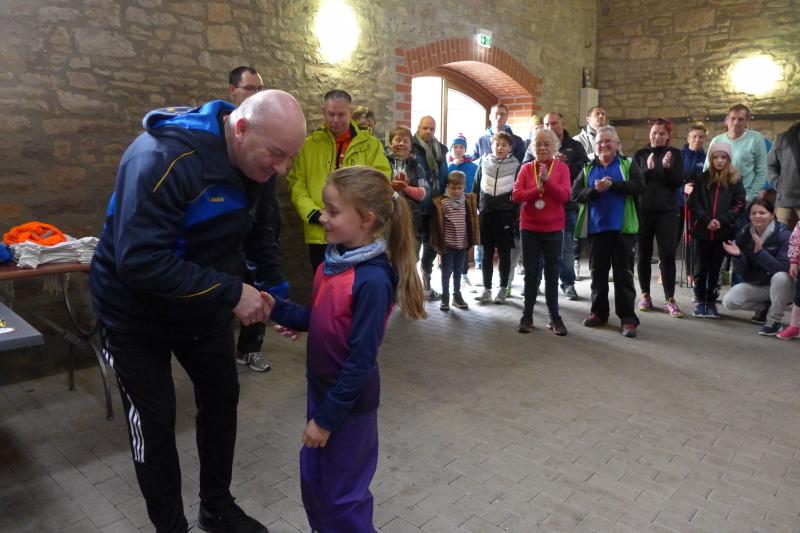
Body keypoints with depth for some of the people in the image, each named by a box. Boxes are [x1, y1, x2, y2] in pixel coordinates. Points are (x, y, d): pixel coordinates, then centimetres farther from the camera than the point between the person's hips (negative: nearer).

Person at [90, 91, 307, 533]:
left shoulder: (255, 163, -8)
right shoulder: (163, 157, -33)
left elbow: (255, 235, 5)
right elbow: (139, 261, -38)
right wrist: (231, 292, -36)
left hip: (205, 307, 7)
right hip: (135, 311, -6)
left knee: (222, 398, 14)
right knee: (155, 420, 5)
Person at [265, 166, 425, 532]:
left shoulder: (372, 280, -27)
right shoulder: (331, 262, -1)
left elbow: (361, 359, -24)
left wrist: (327, 417, -17)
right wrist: (279, 309, -8)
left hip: (350, 402, -8)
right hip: (320, 387, 8)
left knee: (343, 495, 13)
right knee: (313, 481, 26)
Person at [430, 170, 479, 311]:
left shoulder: (467, 201, 3)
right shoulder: (442, 202, -11)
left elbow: (471, 222, 11)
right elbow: (437, 224, -9)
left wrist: (470, 241, 9)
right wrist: (439, 243, -10)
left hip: (462, 243, 4)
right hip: (448, 244, -4)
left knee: (458, 272, 15)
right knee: (446, 272, 6)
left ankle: (457, 295, 27)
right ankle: (445, 297, 17)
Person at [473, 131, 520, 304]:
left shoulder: (515, 166, 1)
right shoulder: (484, 163, 7)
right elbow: (476, 188, 10)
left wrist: (517, 215, -5)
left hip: (505, 214, -2)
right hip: (486, 213, 2)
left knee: (504, 253, 4)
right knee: (487, 253, 6)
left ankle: (502, 289, 13)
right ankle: (487, 289, 13)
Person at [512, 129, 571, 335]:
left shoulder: (562, 168, 0)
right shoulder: (526, 168, 2)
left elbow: (564, 196, -12)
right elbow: (516, 195, -7)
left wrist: (547, 180, -23)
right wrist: (537, 189, -17)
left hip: (553, 229, -1)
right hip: (529, 228, 1)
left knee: (552, 273, 6)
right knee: (530, 273, 7)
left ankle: (554, 317, 15)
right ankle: (527, 316, 16)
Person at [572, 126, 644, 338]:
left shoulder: (628, 164, 4)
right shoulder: (588, 168, 11)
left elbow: (639, 187, -11)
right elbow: (575, 194, 1)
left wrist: (612, 184, -17)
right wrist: (594, 190, -16)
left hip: (622, 228, -3)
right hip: (596, 227, 3)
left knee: (623, 273, -1)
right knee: (598, 272, 11)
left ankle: (628, 318, 3)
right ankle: (599, 312, 23)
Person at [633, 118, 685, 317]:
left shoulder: (675, 154, 6)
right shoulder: (640, 154, 7)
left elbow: (677, 183, -2)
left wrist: (667, 167, -19)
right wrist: (648, 169, -18)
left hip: (667, 211, -1)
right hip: (643, 211, 1)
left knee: (667, 255, -4)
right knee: (644, 254, 6)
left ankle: (670, 300, 0)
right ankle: (645, 295, 17)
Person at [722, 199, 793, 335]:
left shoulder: (783, 235, -18)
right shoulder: (744, 234, -7)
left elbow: (783, 268, -29)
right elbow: (741, 270, -7)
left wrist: (760, 251, -38)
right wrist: (738, 256, -28)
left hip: (782, 286, -4)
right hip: (756, 284, 4)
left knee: (780, 277, -37)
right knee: (728, 301, -16)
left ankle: (774, 321, -16)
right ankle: (766, 306, 12)